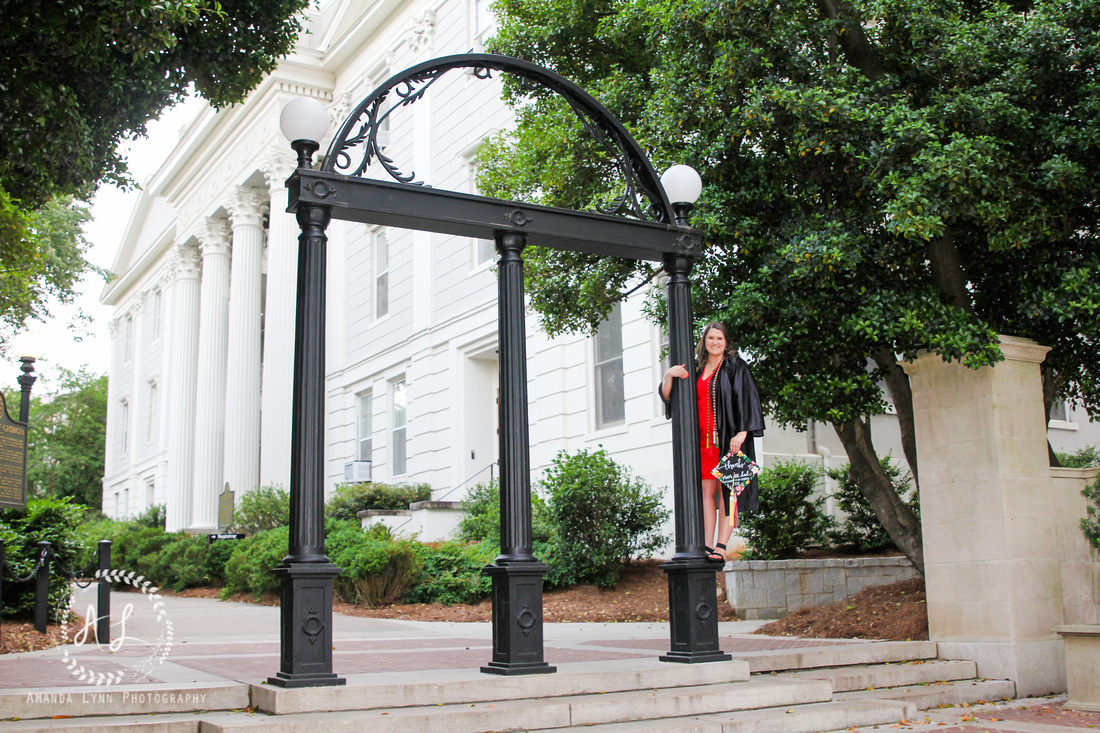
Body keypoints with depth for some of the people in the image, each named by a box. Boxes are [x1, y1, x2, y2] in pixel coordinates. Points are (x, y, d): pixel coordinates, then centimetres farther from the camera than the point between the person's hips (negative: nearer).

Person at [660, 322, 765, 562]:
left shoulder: (735, 367, 3)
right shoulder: (696, 369, 15)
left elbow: (747, 400, -5)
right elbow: (667, 394, 11)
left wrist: (742, 433, -16)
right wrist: (669, 375, -9)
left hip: (728, 438, -4)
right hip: (703, 439, 4)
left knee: (726, 491, -5)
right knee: (707, 492, 1)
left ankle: (721, 547, -7)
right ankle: (707, 547, 0)